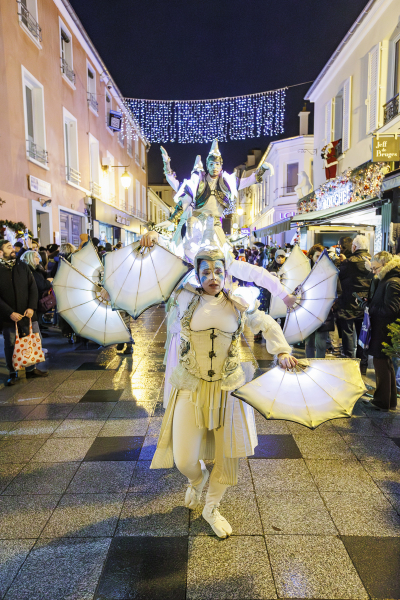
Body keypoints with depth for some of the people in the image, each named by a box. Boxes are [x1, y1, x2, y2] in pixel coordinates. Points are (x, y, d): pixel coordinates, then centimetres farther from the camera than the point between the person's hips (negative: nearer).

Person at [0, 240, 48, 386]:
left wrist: (31, 308, -8)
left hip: (28, 314, 3)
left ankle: (31, 369, 25)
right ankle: (12, 373, 23)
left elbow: (33, 288, 4)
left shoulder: (23, 267, 6)